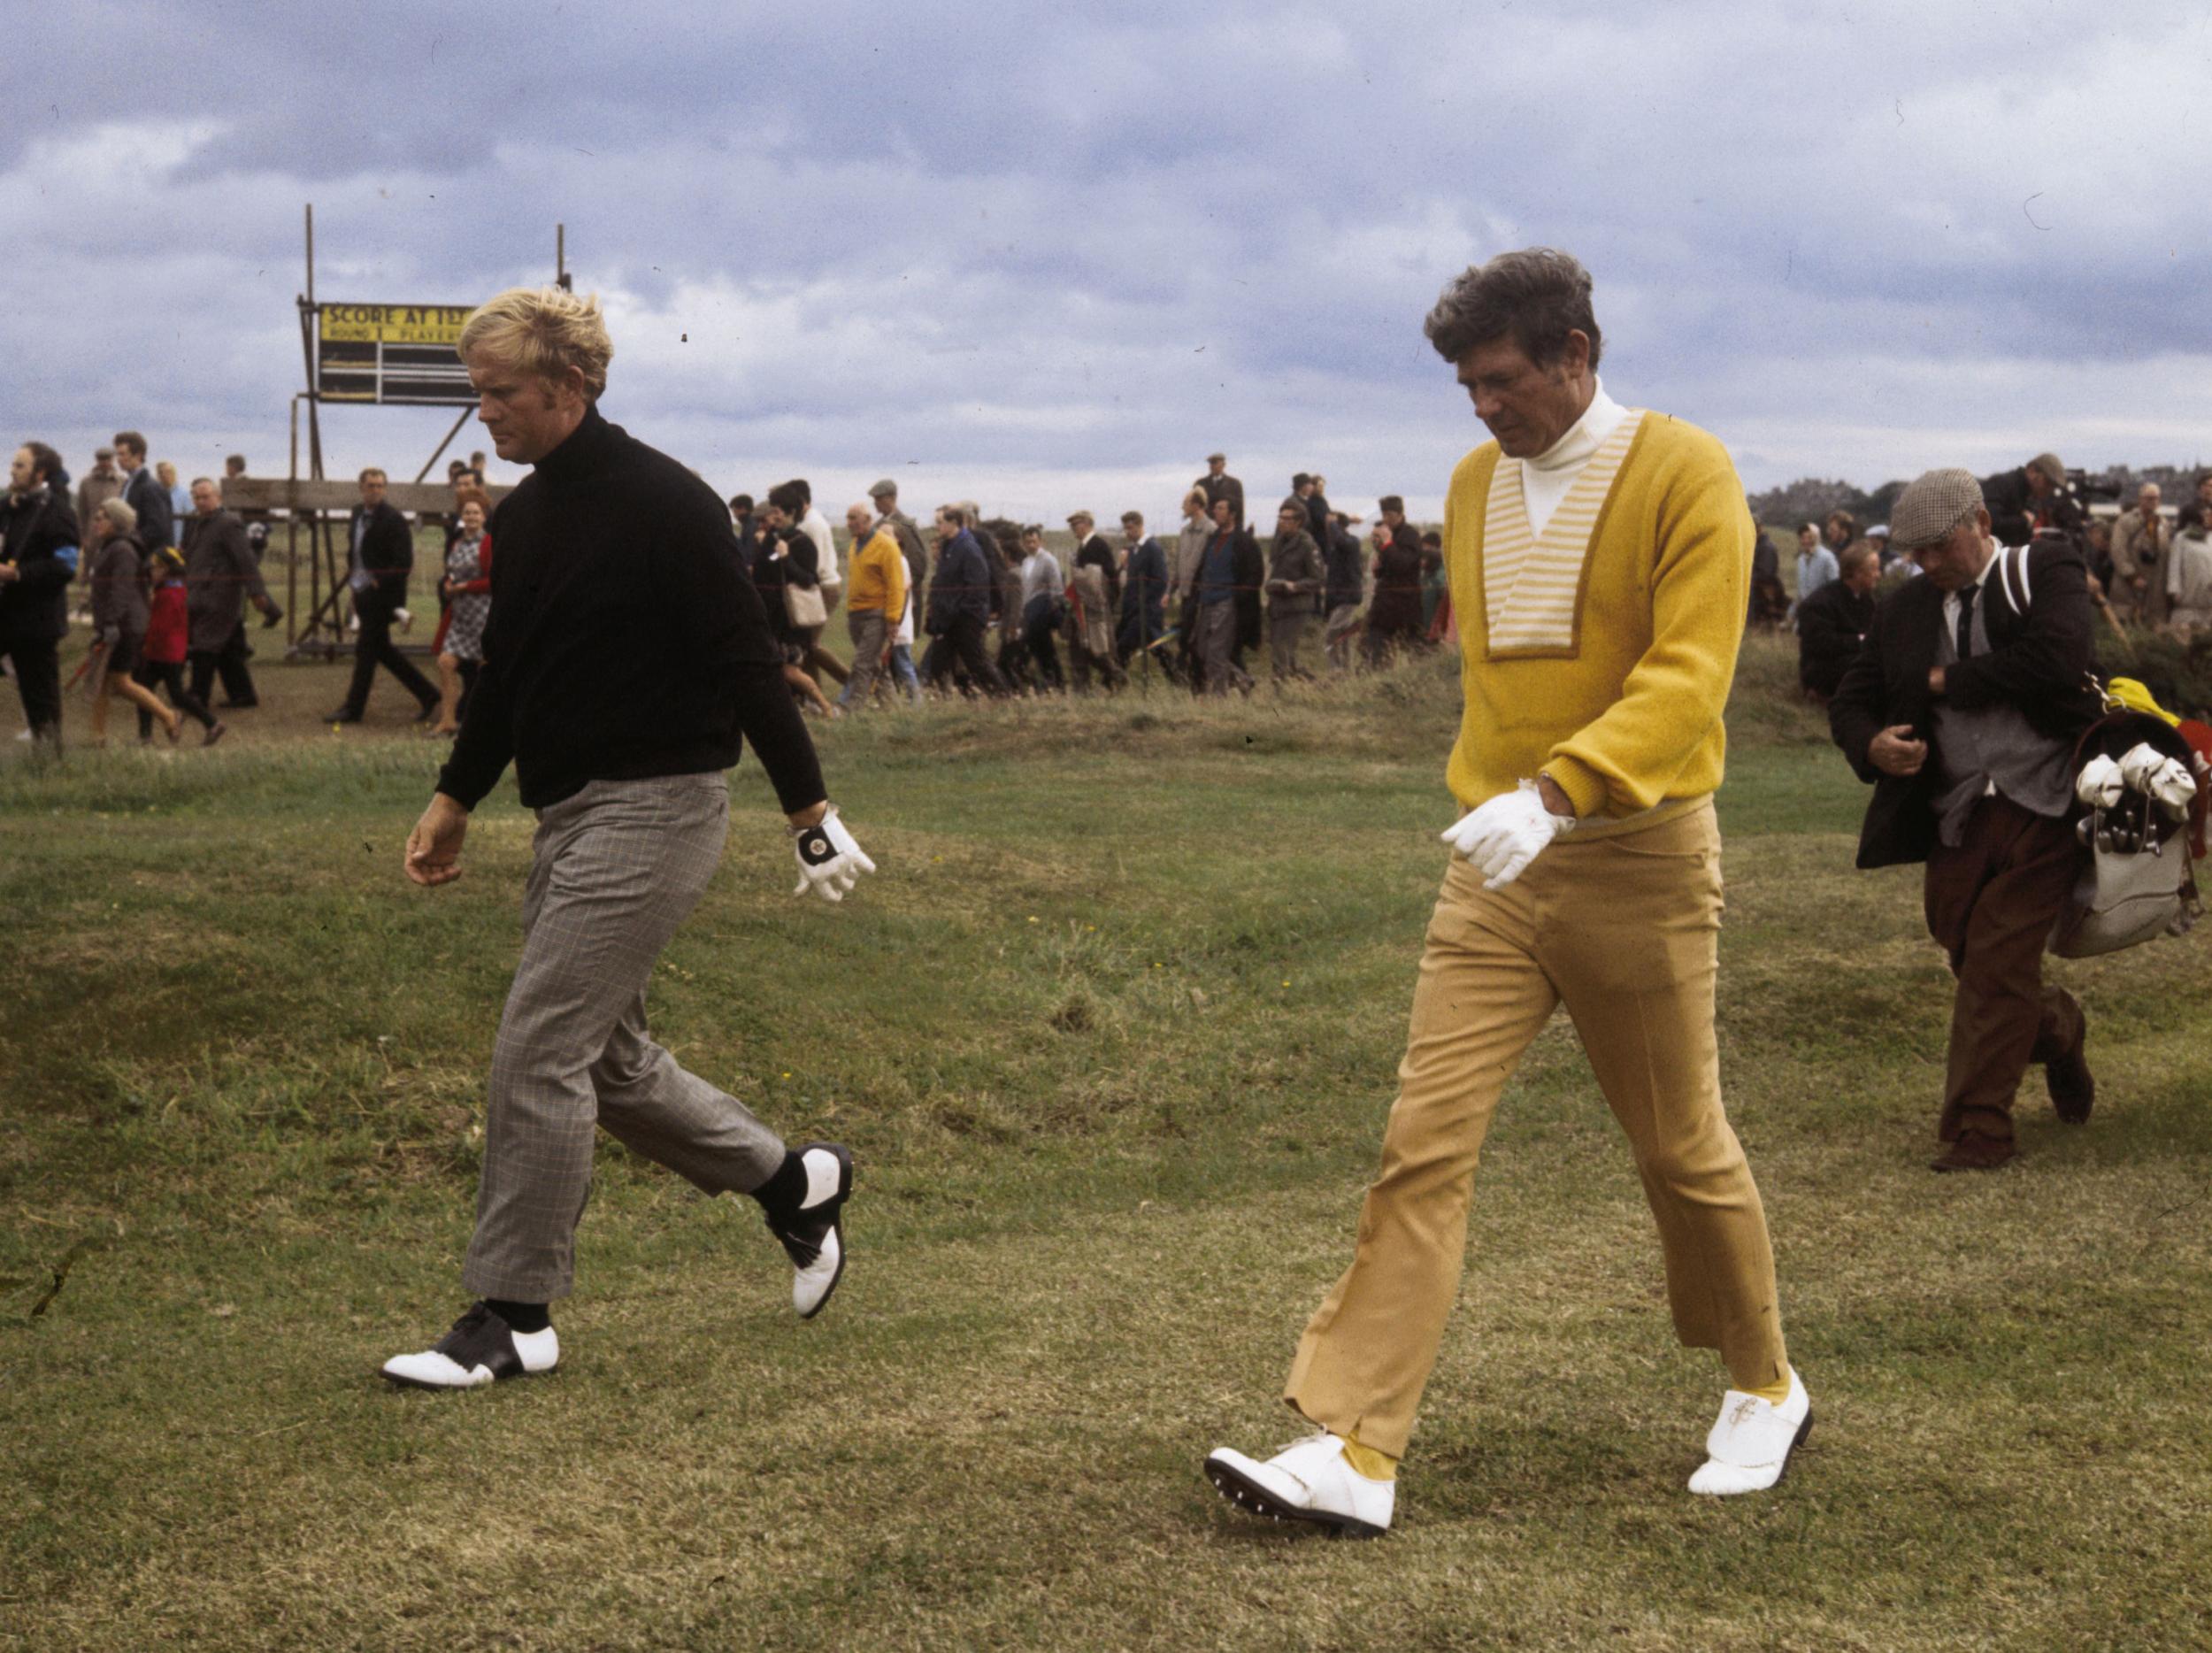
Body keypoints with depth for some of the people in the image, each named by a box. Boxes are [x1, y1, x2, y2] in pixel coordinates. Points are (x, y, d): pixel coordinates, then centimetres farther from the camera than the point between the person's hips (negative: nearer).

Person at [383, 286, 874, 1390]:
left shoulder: (663, 504, -15)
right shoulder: (524, 513, 11)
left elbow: (746, 659, -14)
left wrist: (810, 811, -14)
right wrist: (456, 799, 20)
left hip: (652, 810, -9)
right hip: (570, 814, 9)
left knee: (539, 1051, -10)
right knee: (603, 1059, 13)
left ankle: (513, 1316, -1)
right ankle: (794, 1184, 31)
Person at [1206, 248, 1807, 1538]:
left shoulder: (1684, 474, -11)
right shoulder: (1477, 483, 8)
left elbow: (1687, 679, -21)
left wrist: (1556, 790, -34)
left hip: (1636, 862, -5)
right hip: (1497, 865, 5)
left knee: (1682, 1148, 10)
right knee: (1427, 1140, -6)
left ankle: (1766, 1391, 34)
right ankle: (1356, 1452, -8)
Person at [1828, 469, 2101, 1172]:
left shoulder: (2045, 571, -2)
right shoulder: (1905, 610, 11)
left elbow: (2056, 660, -20)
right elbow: (1850, 702, 13)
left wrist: (1949, 681, -10)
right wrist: (1871, 746, -11)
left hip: (2042, 806, -5)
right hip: (1956, 817, 5)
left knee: (1997, 967, -9)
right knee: (1975, 964, 9)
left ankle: (1977, 1130, 0)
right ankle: (2057, 1033, 41)